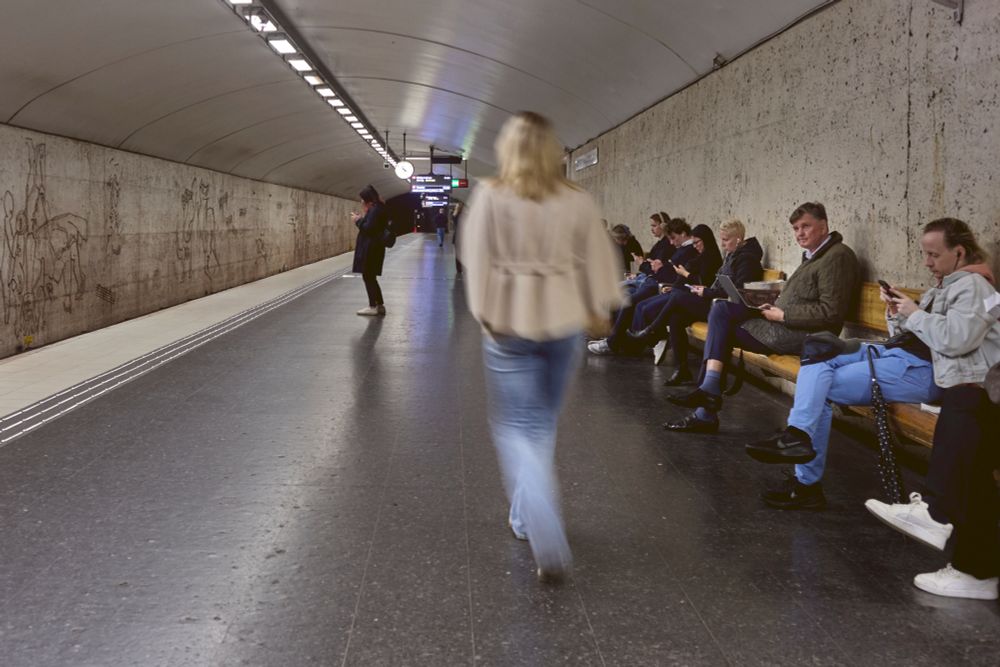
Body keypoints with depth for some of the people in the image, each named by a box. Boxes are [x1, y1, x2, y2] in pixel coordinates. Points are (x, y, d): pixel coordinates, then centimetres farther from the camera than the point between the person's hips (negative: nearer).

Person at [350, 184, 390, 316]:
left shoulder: (375, 210, -17)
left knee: (368, 277, -3)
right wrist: (361, 218, 10)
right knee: (370, 277, 15)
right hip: (372, 247, 10)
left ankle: (373, 306, 3)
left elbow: (368, 228, -22)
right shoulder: (377, 208, 15)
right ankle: (379, 305, 18)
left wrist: (358, 221, -8)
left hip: (371, 248, -10)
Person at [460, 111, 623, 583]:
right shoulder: (578, 201, -2)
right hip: (562, 321, 3)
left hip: (509, 322, -3)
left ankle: (549, 542, -10)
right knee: (542, 423, 19)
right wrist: (599, 308, 11)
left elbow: (477, 260, -8)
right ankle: (527, 516, 33)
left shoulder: (491, 197, -7)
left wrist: (484, 313, -2)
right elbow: (597, 260, 1)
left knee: (516, 426, 4)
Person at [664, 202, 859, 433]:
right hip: (787, 326, 10)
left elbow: (830, 313, -20)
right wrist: (774, 308, 3)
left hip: (804, 335, -10)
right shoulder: (813, 255, 20)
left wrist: (782, 315, -15)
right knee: (721, 309, -1)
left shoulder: (837, 256, -11)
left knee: (722, 330, -9)